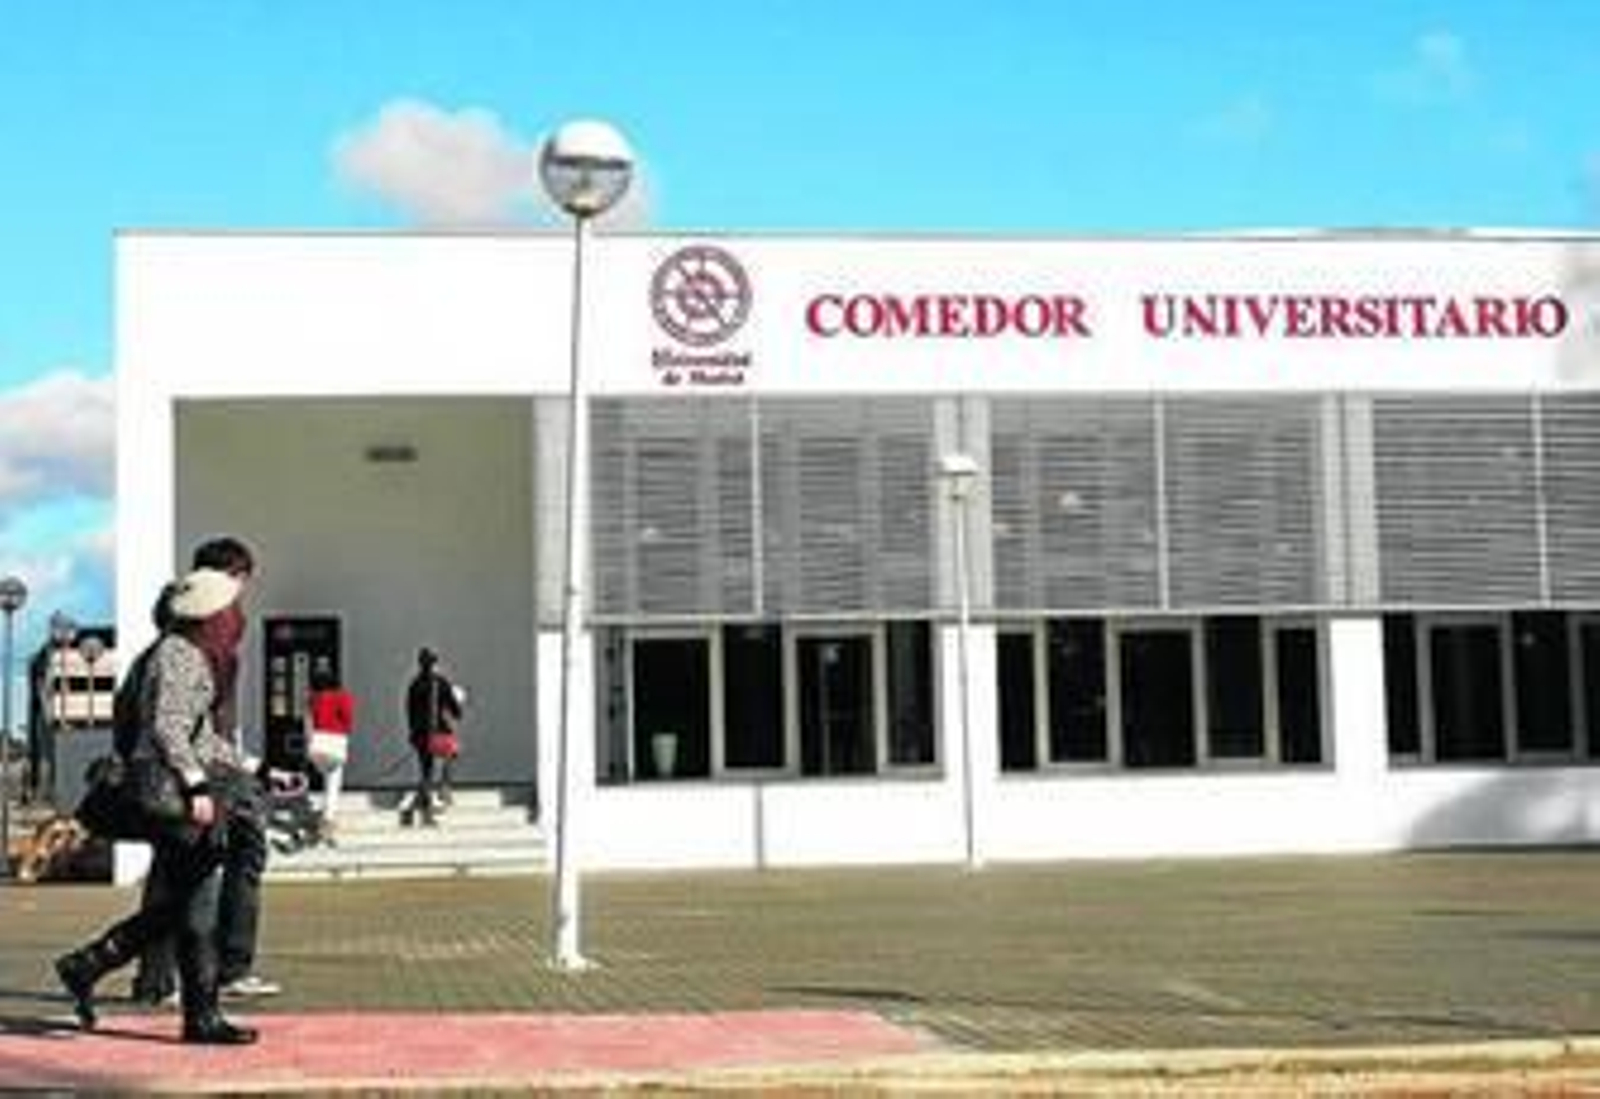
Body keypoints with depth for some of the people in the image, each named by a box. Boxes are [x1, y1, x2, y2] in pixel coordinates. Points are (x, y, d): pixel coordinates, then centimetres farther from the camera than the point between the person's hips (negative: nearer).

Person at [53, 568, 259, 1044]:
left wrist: (240, 768, 25)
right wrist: (197, 785, -28)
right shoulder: (177, 656, -14)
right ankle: (202, 1016, 0)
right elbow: (167, 728, -23)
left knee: (175, 905, 13)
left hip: (185, 785, 10)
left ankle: (85, 966, 20)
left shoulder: (198, 656, 17)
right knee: (195, 905, -5)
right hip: (171, 790, -10)